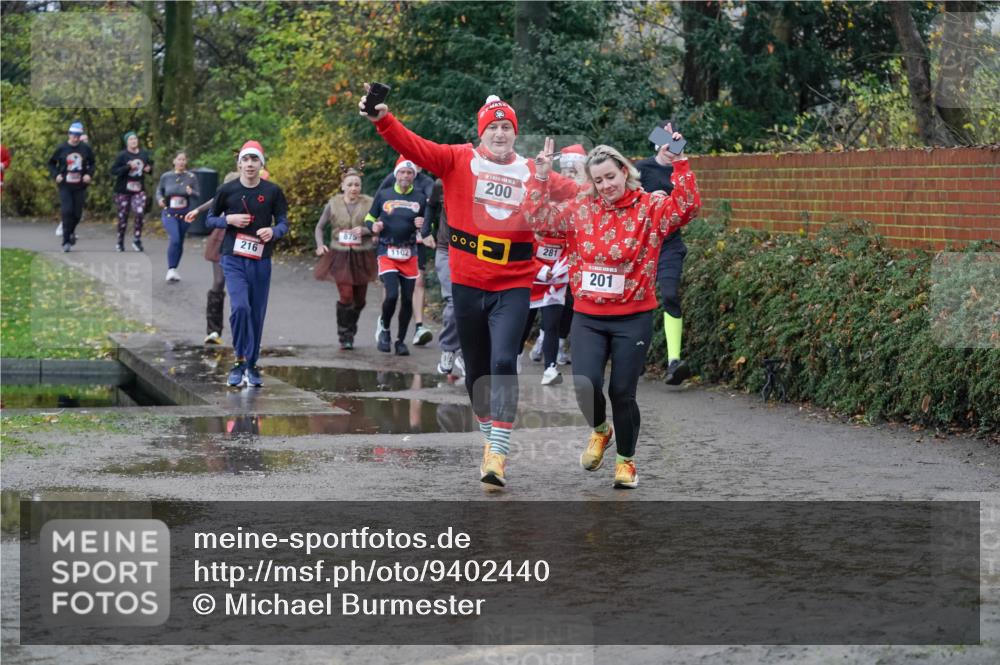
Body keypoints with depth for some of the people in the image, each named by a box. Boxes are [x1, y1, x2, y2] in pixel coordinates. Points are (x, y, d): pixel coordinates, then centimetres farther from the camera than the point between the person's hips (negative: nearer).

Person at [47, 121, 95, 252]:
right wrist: (56, 175, -6)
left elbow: (92, 163, 15)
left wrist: (89, 174, -2)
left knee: (77, 214, 7)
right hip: (65, 186, -2)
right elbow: (51, 163, 9)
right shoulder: (62, 148, -3)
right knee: (66, 211, -13)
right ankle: (66, 241, -9)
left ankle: (71, 231, 36)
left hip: (80, 187, 2)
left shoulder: (85, 149, 1)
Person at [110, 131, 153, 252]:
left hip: (139, 189, 2)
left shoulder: (144, 154, 4)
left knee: (140, 213, -18)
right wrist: (128, 167, -23)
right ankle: (120, 242, 23)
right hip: (123, 190, -2)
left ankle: (137, 240, -4)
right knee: (123, 216, 5)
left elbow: (150, 165, 21)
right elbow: (113, 170, -14)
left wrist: (149, 169, -3)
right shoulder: (122, 155, -8)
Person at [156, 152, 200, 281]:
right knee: (174, 239, -21)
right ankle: (171, 270, -14)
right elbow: (159, 191, 12)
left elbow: (197, 195, -1)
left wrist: (191, 192, -23)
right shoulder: (166, 177, -1)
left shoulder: (191, 177, -1)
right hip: (169, 213, -2)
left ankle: (174, 270, 26)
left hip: (184, 214, 2)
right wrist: (160, 199, -8)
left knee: (180, 242, 10)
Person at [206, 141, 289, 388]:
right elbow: (211, 219, 11)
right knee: (240, 307, -19)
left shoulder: (272, 191, 2)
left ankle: (251, 365, 19)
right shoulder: (227, 190, 1)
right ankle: (240, 360, -7)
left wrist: (273, 231, -17)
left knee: (257, 314, 6)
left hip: (261, 260, 2)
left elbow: (283, 222, 6)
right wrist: (229, 220, -10)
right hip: (234, 258, -2)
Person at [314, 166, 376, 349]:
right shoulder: (333, 204, 2)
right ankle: (344, 335, 1)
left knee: (359, 299, 9)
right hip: (340, 256, -1)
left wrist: (365, 230, -20)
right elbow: (320, 227, 12)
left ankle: (350, 331, 32)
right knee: (346, 295, -14)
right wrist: (320, 245, -3)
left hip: (362, 257, 1)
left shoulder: (369, 203, -2)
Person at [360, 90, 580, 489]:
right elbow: (414, 147, -11)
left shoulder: (531, 173, 3)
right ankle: (489, 439, 31)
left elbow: (573, 191, 9)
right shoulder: (459, 161, -1)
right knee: (476, 369, 12)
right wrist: (382, 120, -26)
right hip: (468, 285, 1)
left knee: (503, 362, -16)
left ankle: (498, 453, -16)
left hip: (513, 287, -1)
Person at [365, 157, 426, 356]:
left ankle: (400, 340, 18)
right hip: (387, 252, -2)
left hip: (409, 254, 2)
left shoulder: (420, 198, 8)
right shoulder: (383, 195, 4)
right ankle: (384, 327, 10)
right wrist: (373, 226, -10)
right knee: (392, 294, -18)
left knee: (407, 299, 3)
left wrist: (423, 225, -6)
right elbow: (369, 218, 13)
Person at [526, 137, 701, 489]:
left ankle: (626, 460, 23)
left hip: (633, 318, -2)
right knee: (585, 384, -13)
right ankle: (599, 431, 21)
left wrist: (679, 162, -28)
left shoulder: (649, 208, -4)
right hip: (588, 317, 2)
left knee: (622, 392, 1)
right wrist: (541, 176, -6)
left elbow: (688, 206, -20)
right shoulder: (580, 209, 5)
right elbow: (538, 218, 4)